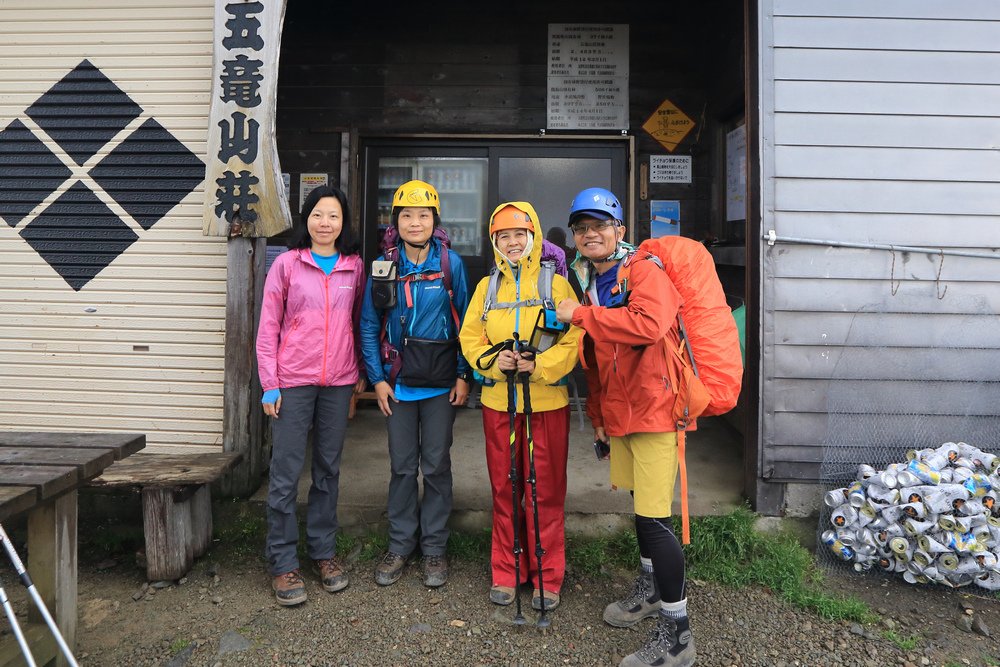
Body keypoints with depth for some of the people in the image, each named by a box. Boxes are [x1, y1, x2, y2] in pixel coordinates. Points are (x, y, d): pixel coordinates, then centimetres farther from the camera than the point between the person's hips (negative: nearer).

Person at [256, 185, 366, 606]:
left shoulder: (354, 267, 8)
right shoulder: (287, 264, 1)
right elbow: (268, 327, 0)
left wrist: (359, 373, 9)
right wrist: (269, 385, -5)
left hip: (338, 383, 3)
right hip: (293, 381, -2)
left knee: (328, 470, 11)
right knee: (286, 473, 1)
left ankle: (323, 552, 25)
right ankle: (283, 564, 14)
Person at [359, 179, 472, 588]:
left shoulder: (451, 263, -1)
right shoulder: (383, 266, 2)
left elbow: (464, 321, 1)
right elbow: (369, 325, 4)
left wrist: (464, 375, -4)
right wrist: (377, 378, -3)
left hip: (441, 381, -1)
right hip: (398, 380, 1)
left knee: (436, 465, 7)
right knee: (402, 466, 9)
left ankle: (434, 547, 22)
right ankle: (399, 545, 25)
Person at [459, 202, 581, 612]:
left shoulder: (557, 285, 1)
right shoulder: (487, 286, 10)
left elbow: (572, 340, -6)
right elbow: (470, 338, 5)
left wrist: (540, 365, -21)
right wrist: (494, 361, -13)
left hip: (547, 403, -2)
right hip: (498, 403, 3)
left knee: (546, 492, 5)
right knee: (504, 489, 11)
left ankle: (548, 577, 21)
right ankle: (506, 572, 26)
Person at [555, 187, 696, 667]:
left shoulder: (644, 270, -10)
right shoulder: (591, 284, 15)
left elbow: (649, 324, -31)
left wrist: (581, 314, -23)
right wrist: (597, 413, 19)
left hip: (653, 407, -8)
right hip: (618, 411, 8)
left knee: (653, 516, -8)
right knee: (639, 505, 19)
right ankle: (652, 590, 40)